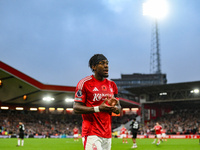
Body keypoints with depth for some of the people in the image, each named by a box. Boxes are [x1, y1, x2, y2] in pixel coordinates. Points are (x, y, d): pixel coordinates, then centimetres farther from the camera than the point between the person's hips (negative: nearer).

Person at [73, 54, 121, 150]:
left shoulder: (112, 85, 14)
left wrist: (114, 107, -8)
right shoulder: (85, 83, -6)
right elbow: (76, 108, -10)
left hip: (107, 134, 6)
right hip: (91, 134, -6)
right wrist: (98, 108, -22)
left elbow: (118, 108, 17)